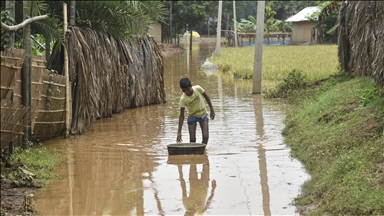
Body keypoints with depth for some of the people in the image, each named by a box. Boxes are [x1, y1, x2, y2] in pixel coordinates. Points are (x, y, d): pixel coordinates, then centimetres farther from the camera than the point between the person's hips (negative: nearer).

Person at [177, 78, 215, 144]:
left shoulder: (198, 88, -24)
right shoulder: (183, 99, -25)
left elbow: (206, 97, -4)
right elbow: (181, 116, -21)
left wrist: (212, 110, -2)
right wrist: (179, 132, -25)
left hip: (203, 114, 1)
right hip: (192, 116, -1)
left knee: (205, 136, -13)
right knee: (192, 139, -6)